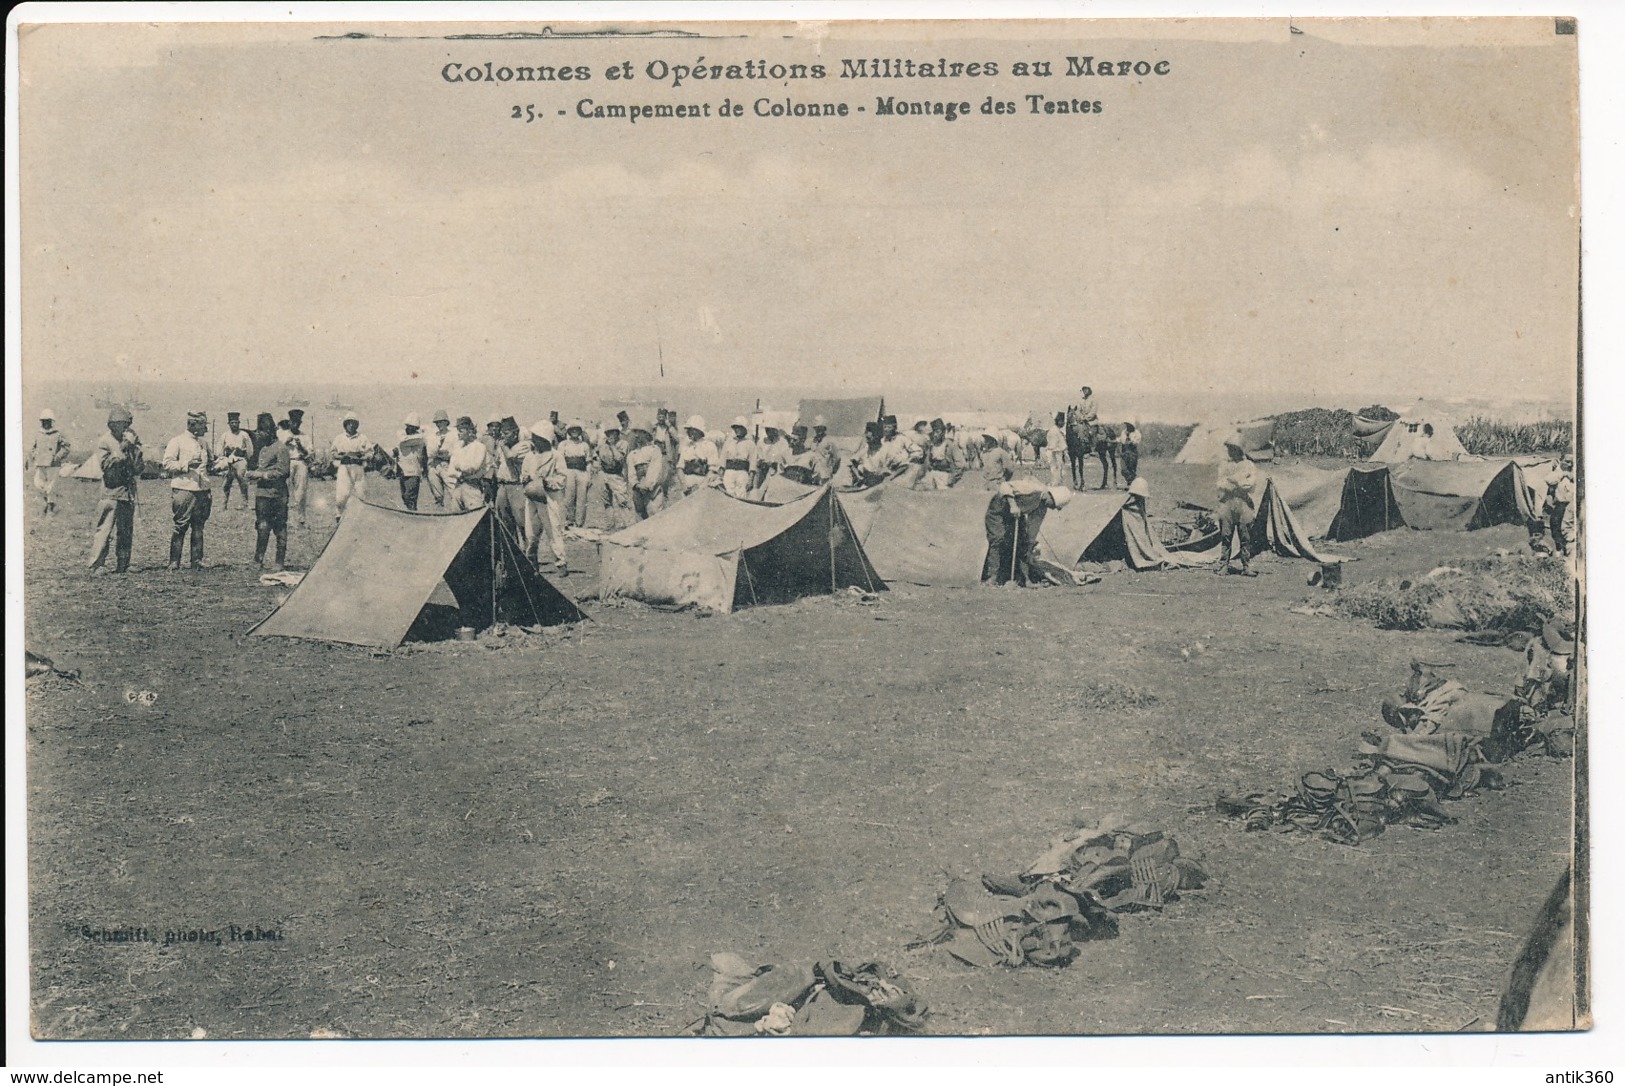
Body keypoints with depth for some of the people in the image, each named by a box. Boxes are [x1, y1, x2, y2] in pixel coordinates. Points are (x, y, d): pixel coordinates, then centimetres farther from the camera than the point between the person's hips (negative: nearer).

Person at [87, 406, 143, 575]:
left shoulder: (131, 441, 14)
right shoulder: (103, 442, -2)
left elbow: (139, 467, 11)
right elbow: (107, 464, -15)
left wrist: (135, 448, -3)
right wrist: (122, 448, -15)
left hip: (129, 493, 6)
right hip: (111, 492, -6)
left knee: (126, 533, 8)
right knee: (104, 530, -11)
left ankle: (122, 566, 15)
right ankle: (96, 566, -12)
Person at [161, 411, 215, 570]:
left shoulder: (202, 443, 18)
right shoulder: (177, 441, -2)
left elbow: (209, 464, 29)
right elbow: (167, 464, -8)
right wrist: (186, 464, -20)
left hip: (202, 490, 6)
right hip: (184, 489, -6)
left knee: (198, 527, 6)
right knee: (181, 526, -4)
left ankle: (197, 561, 10)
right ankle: (174, 562, 1)